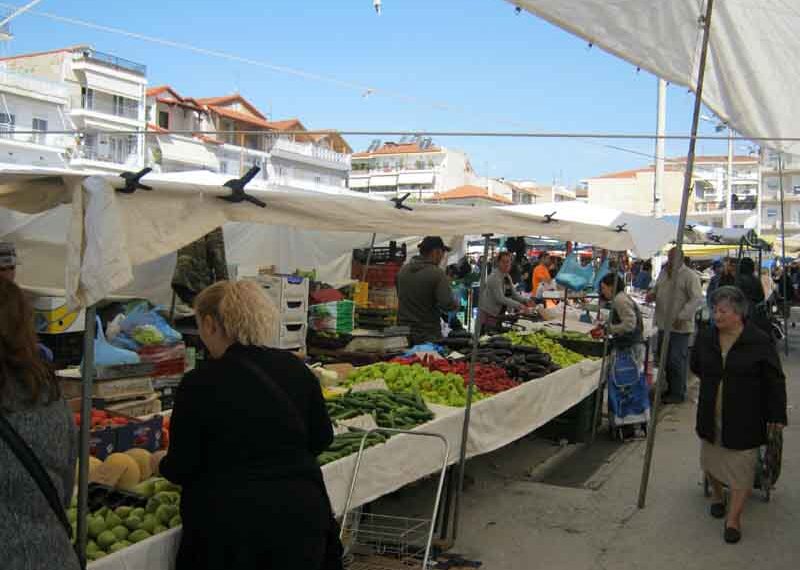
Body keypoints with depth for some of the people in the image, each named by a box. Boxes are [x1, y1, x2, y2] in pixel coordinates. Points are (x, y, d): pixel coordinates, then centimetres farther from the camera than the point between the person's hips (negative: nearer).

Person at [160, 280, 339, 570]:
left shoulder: (199, 383, -12)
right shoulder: (295, 368, 0)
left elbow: (182, 469, -6)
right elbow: (322, 438, 9)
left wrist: (162, 463, 15)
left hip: (230, 521, -3)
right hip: (301, 512, 4)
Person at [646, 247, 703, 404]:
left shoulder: (690, 276, -11)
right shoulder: (664, 273, 13)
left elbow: (697, 299, -17)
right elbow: (656, 288, 28)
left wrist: (682, 316, -24)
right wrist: (652, 294, 4)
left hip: (679, 327, -8)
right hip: (663, 325, 8)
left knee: (676, 361, -3)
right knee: (665, 359, 14)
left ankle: (678, 393, 9)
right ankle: (670, 389, 28)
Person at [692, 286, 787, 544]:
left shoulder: (759, 342, -14)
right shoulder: (705, 338, -1)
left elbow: (775, 382, -9)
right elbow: (696, 366, 20)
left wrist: (777, 415, -8)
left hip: (745, 418, -4)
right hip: (711, 415, 5)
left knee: (741, 466, 0)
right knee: (711, 458, 17)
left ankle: (733, 519, 10)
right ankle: (717, 494, 44)